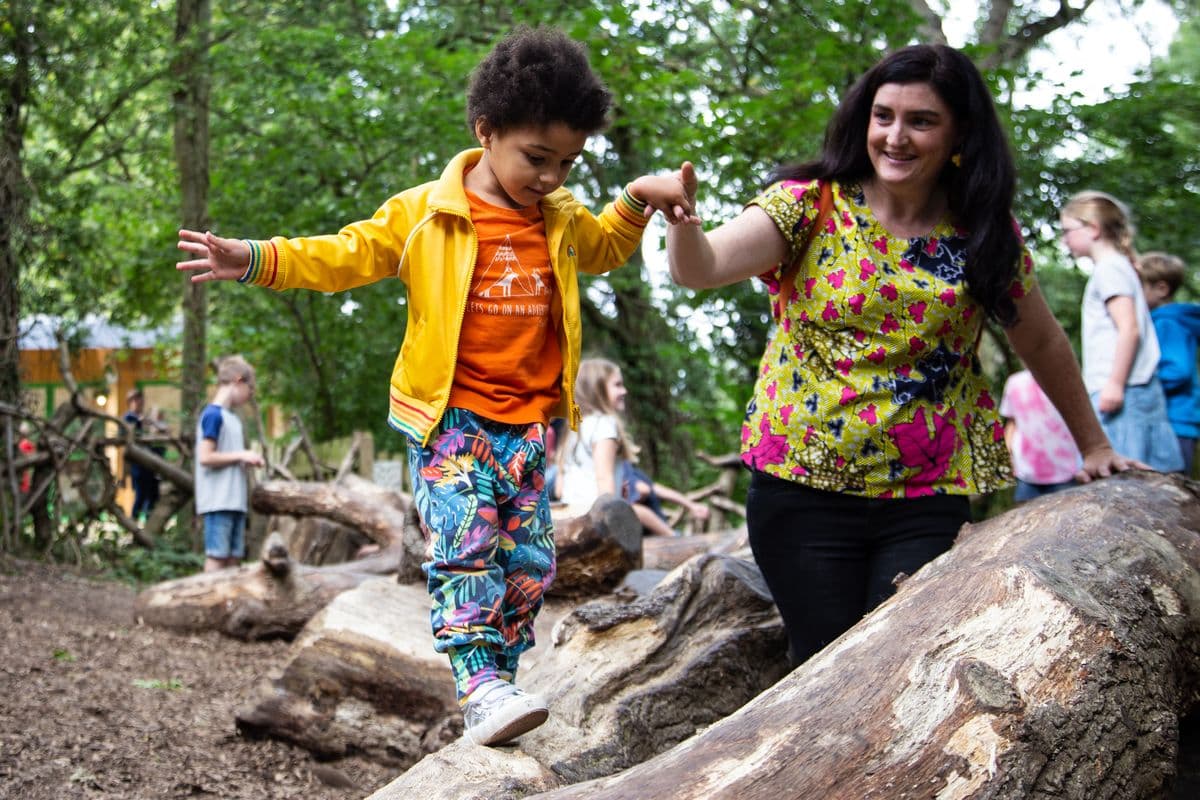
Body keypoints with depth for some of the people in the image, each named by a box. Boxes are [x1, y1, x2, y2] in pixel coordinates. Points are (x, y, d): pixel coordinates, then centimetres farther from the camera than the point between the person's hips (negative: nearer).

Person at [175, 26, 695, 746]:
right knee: (465, 548, -17)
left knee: (531, 561, 3)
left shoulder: (564, 221, 12)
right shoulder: (426, 213, -3)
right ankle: (479, 688, -19)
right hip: (452, 417, -5)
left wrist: (639, 200, 14)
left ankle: (498, 681, 15)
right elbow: (349, 255, 0)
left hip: (531, 423, 5)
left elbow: (607, 248, 33)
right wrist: (257, 260, -10)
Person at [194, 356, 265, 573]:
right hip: (218, 501, -9)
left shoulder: (232, 417, 17)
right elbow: (205, 457, -16)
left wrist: (246, 459, 5)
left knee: (234, 557, 8)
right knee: (216, 556, -7)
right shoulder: (213, 415, -9)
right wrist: (241, 455, -11)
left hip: (235, 501, 9)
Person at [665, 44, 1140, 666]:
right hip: (802, 491, -1)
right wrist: (682, 218, -41)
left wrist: (1093, 445, 21)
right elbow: (701, 267, -20)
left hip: (926, 501, 1)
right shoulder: (811, 205, -5)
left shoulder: (986, 236, 2)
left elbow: (1041, 344, 16)